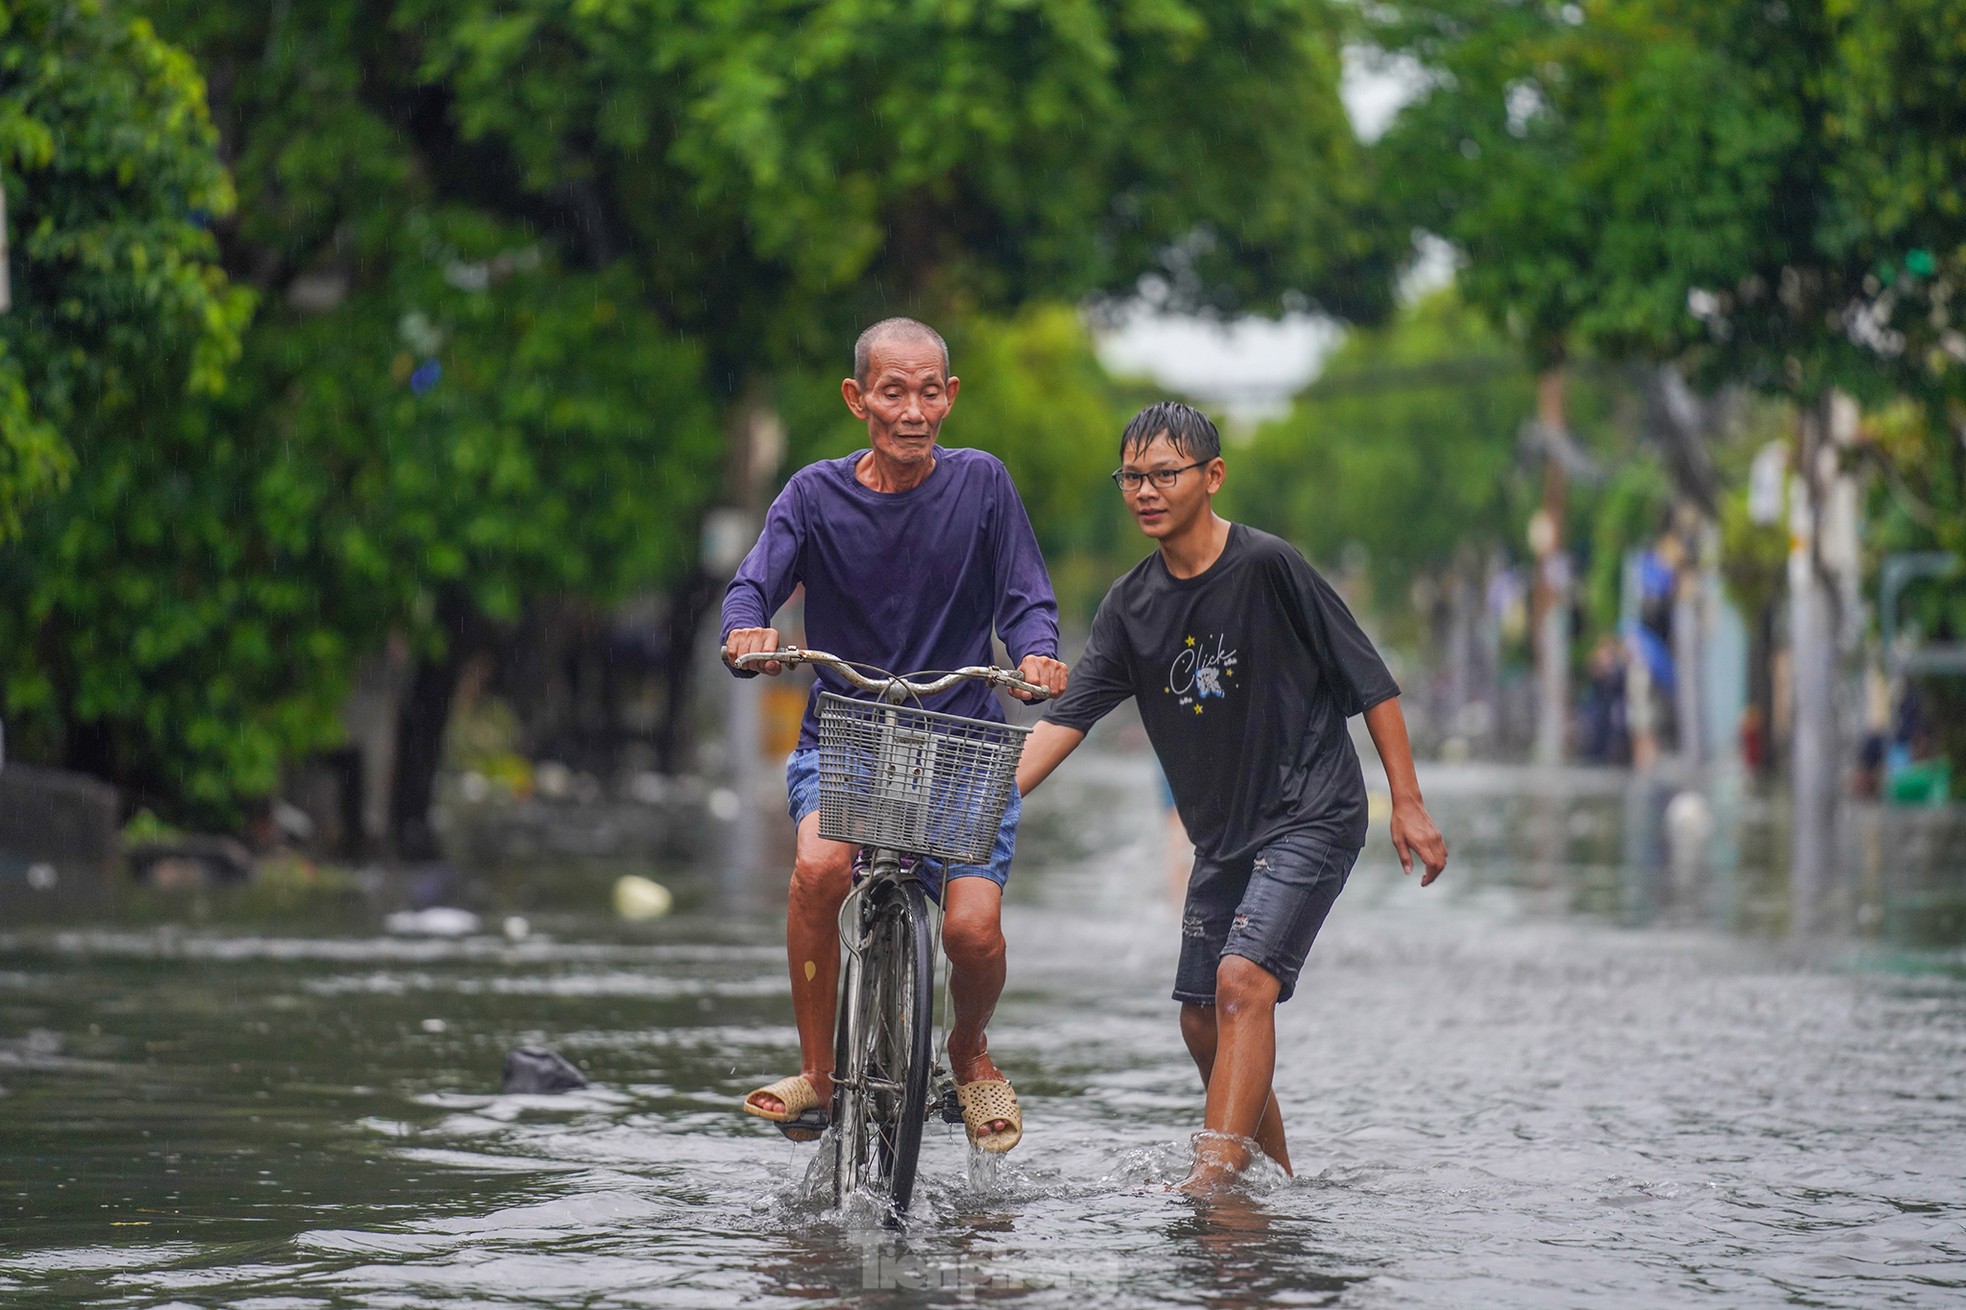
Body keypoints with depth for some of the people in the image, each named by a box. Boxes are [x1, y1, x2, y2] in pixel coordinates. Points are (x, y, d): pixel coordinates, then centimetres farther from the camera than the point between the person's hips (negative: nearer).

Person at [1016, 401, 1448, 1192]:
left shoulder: (1266, 566, -14)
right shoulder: (1132, 604, 3)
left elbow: (1370, 681, -9)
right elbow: (1067, 716, -2)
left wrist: (1408, 806, -9)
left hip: (1311, 815, -7)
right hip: (1223, 832, 7)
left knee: (1244, 980, -23)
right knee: (1203, 1022, 7)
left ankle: (1212, 1177, -28)